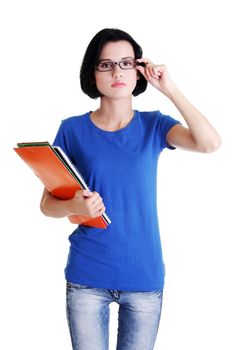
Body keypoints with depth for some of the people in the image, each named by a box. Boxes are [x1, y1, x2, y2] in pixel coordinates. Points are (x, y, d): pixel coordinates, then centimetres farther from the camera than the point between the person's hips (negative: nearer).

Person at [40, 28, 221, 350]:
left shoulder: (153, 125, 1)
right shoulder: (73, 130, -2)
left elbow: (210, 143, -17)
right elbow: (47, 202, 0)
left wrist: (170, 89, -14)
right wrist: (73, 207, -21)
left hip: (145, 276, 1)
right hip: (87, 277, 0)